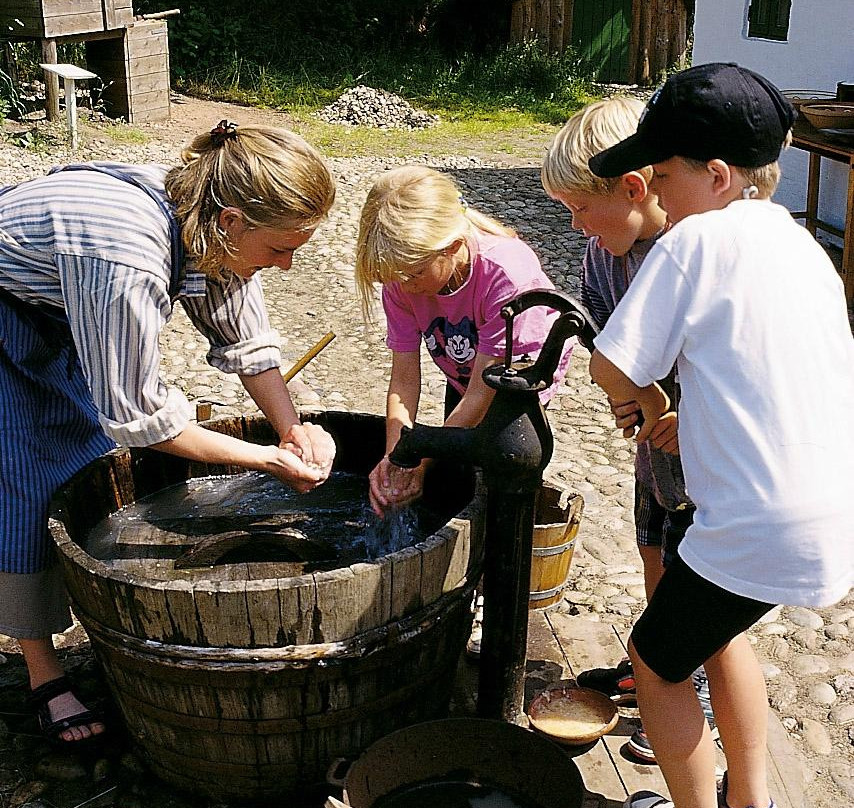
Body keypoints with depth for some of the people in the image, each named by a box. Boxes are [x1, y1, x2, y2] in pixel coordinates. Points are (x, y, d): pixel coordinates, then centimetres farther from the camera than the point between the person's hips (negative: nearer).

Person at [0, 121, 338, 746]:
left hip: (62, 308, 7)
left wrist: (295, 430, -21)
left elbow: (248, 343, -6)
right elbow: (139, 418, -34)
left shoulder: (212, 227, -20)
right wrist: (269, 460, -27)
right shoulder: (128, 258, -44)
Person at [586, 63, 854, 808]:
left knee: (656, 660, 15)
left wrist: (649, 402, 9)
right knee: (717, 627, 31)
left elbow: (612, 367, -12)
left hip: (764, 528, -8)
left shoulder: (697, 238, -12)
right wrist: (685, 421, 15)